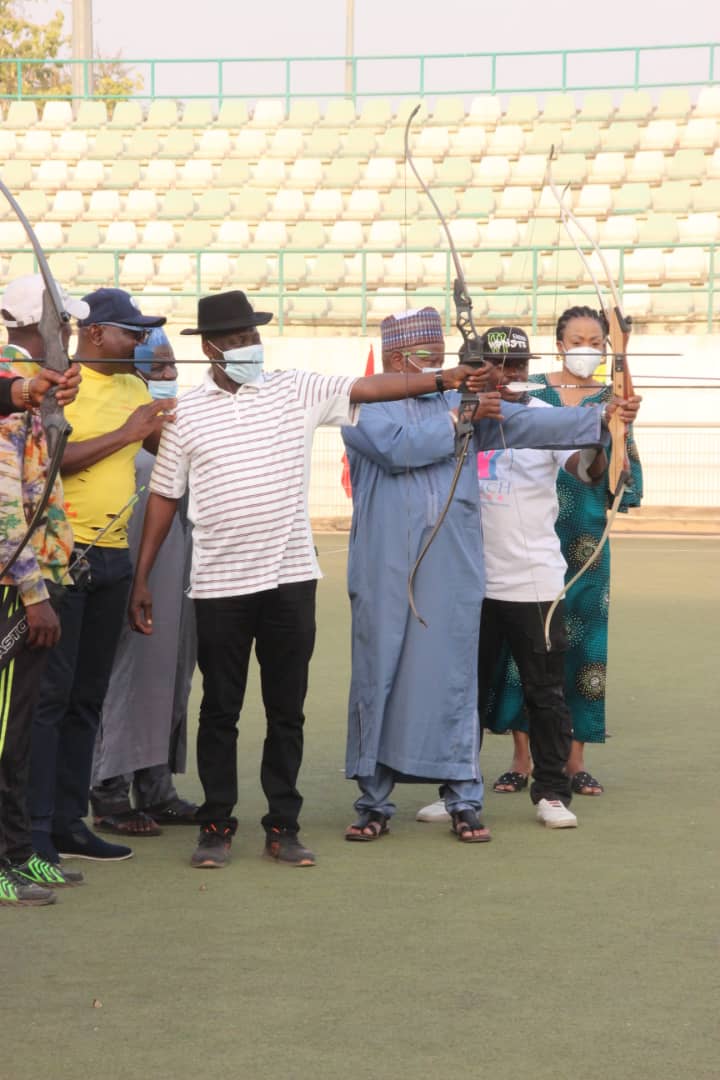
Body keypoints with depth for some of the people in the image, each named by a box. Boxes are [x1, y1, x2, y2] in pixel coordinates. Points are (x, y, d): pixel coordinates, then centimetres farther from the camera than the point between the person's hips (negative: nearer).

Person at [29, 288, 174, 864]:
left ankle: (69, 822, 18)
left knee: (88, 695, 11)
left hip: (112, 556, 8)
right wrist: (124, 434, -18)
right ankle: (35, 830, -3)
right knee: (49, 692, -7)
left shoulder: (134, 388, 13)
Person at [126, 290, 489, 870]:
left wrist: (441, 379, -18)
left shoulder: (297, 391, 2)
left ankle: (283, 827, 15)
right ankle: (216, 826, 14)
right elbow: (164, 496, 5)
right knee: (220, 709, 5)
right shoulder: (185, 413, 1)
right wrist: (142, 577, 3)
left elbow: (370, 386, -6)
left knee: (287, 709, 7)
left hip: (290, 578, 1)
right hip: (220, 583, -1)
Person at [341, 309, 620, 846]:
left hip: (453, 572, 3)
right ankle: (374, 802, 11)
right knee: (377, 680, 2)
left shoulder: (461, 404, 13)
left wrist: (600, 419, -7)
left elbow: (528, 422, 4)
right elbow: (396, 445, -15)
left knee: (454, 681, 2)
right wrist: (458, 421, -6)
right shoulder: (361, 408, 2)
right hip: (384, 574, -2)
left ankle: (464, 801, 9)